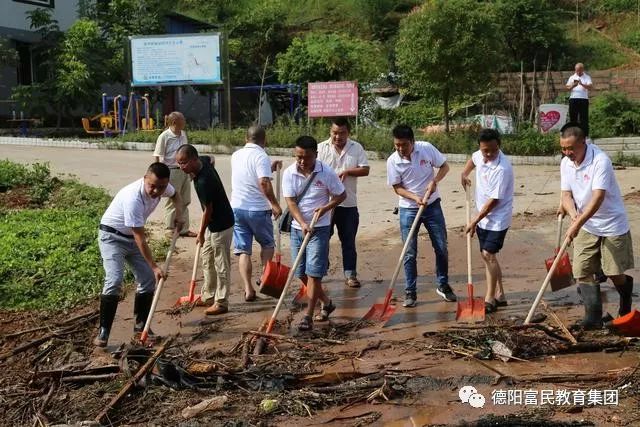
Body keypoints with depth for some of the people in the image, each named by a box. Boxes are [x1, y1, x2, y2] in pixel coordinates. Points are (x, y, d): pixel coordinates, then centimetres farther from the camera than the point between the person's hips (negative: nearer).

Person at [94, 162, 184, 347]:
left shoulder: (162, 187, -14)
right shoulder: (133, 198, -36)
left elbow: (175, 194, 15)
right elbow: (140, 239, -31)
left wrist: (178, 213, -3)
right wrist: (154, 267, -28)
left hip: (132, 237, 8)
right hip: (112, 236, -8)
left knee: (148, 279, 4)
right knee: (114, 280, -23)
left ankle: (141, 325, 18)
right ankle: (103, 332, -15)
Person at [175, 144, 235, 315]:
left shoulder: (204, 181, -31)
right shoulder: (203, 161, -6)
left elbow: (208, 210, -21)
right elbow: (210, 158, 22)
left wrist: (201, 233, -7)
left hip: (221, 224, -10)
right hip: (213, 223, 10)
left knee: (221, 264, -1)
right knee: (207, 259, 18)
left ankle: (221, 302, 8)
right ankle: (208, 295, 29)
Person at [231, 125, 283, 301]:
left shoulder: (236, 155, 10)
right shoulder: (261, 156, -12)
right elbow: (264, 183, -24)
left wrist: (270, 168, 25)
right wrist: (275, 204, -18)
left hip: (237, 207, 5)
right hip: (258, 209, -5)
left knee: (243, 250, 5)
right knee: (267, 244, 19)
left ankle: (248, 289, -1)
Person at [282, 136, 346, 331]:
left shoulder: (327, 173, -10)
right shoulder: (289, 173, -5)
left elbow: (341, 195, 2)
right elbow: (290, 201, -10)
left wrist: (326, 207, -16)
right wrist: (302, 223, -24)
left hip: (319, 228, -4)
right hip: (298, 228, 4)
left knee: (314, 272, -8)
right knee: (301, 272, 10)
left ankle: (308, 316, -2)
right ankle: (326, 303, 31)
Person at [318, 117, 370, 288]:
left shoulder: (356, 148, 4)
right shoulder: (321, 148, 0)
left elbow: (365, 170, -1)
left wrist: (347, 171, -15)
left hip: (348, 203, 1)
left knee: (349, 241, 8)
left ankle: (350, 274, 15)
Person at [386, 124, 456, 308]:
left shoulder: (427, 148, -12)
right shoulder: (393, 161, -12)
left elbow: (444, 166, 0)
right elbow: (397, 187, -7)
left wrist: (434, 181, -18)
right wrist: (415, 197, -23)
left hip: (432, 206, 1)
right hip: (408, 209, -1)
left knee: (441, 248, 8)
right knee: (410, 253, 0)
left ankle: (443, 285, 26)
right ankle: (410, 292, 10)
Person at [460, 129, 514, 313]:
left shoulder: (502, 169, -27)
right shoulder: (480, 155, -3)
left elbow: (494, 201, -24)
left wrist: (474, 221, -19)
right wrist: (464, 174, 12)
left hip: (497, 218, -8)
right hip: (483, 216, 8)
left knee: (488, 254, -14)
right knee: (488, 255, 12)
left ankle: (490, 298, -7)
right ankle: (499, 295, 23)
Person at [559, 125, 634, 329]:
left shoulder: (601, 161, -23)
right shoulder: (566, 163, -2)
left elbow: (598, 197, -29)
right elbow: (566, 194, 0)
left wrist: (578, 224, -35)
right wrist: (573, 214, -21)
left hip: (612, 225, -5)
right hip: (586, 226, 5)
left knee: (614, 273, 3)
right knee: (582, 271, -3)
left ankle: (626, 289, 37)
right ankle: (593, 317, 3)